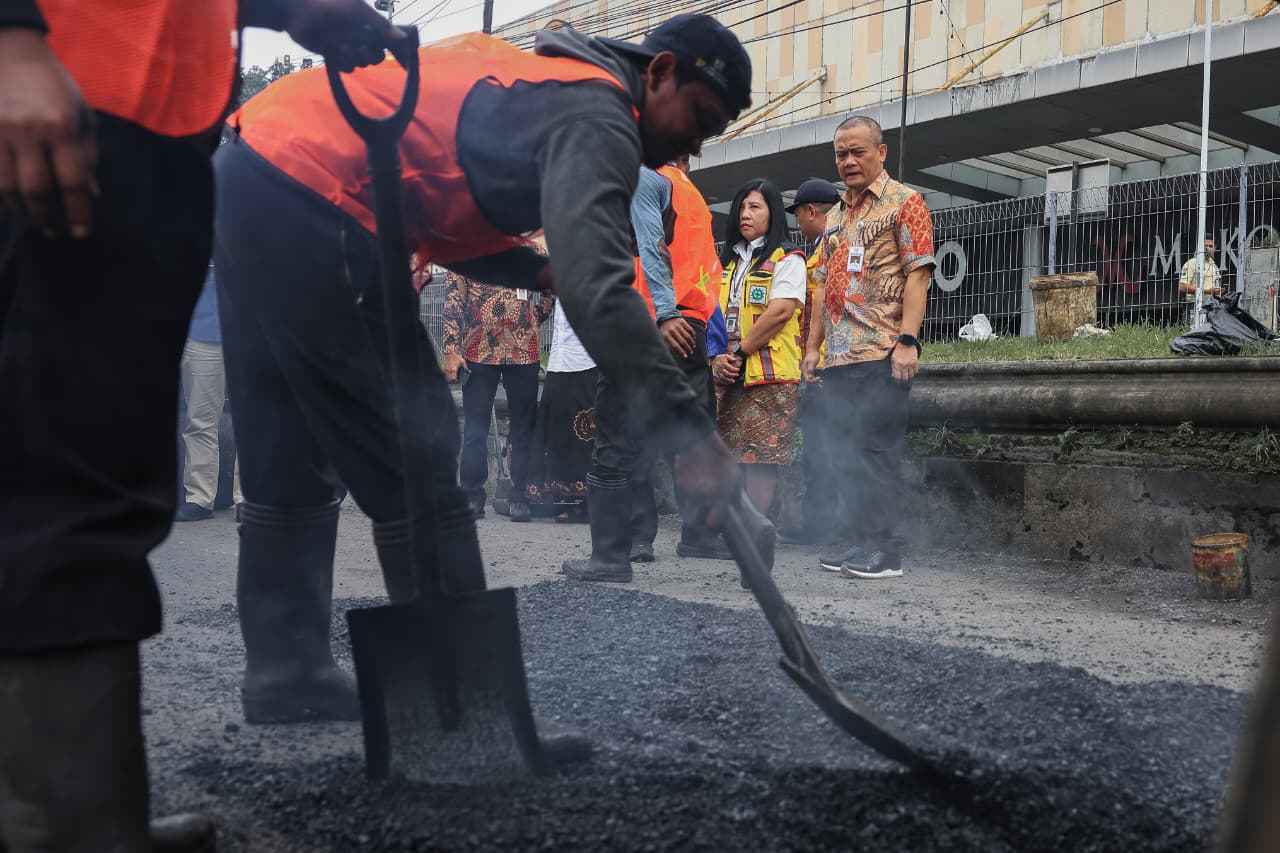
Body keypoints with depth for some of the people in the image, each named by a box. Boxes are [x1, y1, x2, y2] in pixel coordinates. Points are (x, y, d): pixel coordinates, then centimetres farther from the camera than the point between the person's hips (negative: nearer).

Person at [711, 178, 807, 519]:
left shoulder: (787, 258, 0)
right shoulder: (728, 260, 20)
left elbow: (781, 311, -13)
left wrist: (739, 354, -12)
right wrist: (719, 356, -4)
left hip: (769, 375, -6)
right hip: (729, 375, 6)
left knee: (761, 457, -9)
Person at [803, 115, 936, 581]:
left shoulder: (904, 202, 0)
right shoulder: (836, 215, 21)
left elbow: (917, 274, -9)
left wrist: (908, 340, -18)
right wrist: (814, 345, 15)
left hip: (883, 354, -7)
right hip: (839, 357, 7)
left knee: (877, 451, -7)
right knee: (846, 454, 8)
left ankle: (885, 552, -1)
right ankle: (862, 542, 15)